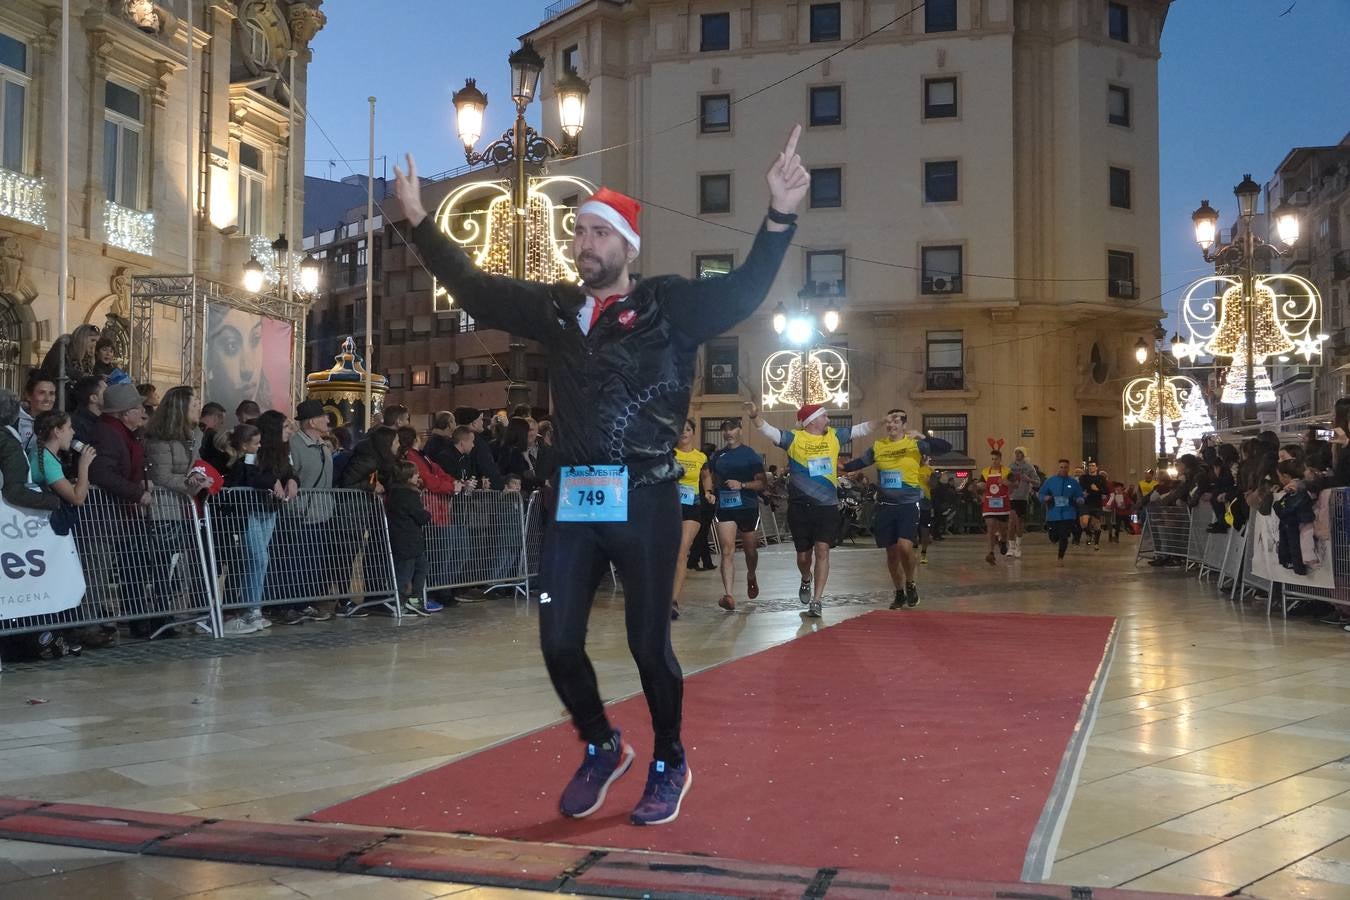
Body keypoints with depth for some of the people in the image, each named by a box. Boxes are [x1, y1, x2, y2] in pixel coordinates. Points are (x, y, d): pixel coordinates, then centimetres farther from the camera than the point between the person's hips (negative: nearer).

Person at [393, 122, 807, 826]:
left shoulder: (667, 306, -1)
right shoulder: (556, 310, 12)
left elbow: (742, 292, -15)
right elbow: (474, 289, 19)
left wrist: (778, 217, -29)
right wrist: (419, 222, 17)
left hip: (645, 500, -4)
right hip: (572, 501, 5)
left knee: (648, 643, 3)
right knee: (559, 643, 6)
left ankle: (669, 765, 26)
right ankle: (601, 749, 31)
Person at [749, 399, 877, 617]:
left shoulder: (834, 436, 6)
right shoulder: (794, 439, -4)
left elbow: (862, 429, 10)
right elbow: (769, 431, -15)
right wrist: (755, 417, -32)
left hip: (827, 506, 1)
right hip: (800, 507, -1)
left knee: (822, 550, -10)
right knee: (803, 553, 10)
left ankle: (816, 601, -5)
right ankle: (806, 581, 44)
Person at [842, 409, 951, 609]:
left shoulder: (914, 443, -4)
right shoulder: (878, 446, 6)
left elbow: (946, 447, -12)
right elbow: (859, 463, 12)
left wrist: (922, 438, -26)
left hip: (909, 504, -4)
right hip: (885, 506, 4)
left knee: (905, 547, -19)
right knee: (891, 553, 9)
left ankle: (911, 584, 7)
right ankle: (899, 593, 26)